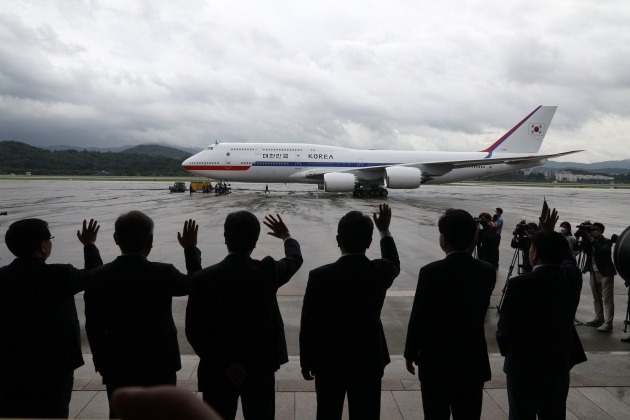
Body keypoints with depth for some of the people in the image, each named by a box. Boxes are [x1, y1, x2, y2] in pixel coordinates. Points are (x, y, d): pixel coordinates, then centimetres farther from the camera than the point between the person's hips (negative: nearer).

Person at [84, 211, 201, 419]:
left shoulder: (97, 277, -10)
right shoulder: (163, 273, -19)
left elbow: (93, 328, -1)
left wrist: (102, 364, 12)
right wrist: (191, 249, 13)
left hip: (118, 370, 2)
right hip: (159, 367, -2)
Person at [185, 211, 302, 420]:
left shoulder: (203, 278, -14)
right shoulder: (268, 271, -12)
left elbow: (193, 330, -15)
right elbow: (295, 259, 10)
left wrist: (224, 362, -12)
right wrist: (287, 237, 30)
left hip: (218, 371, 0)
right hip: (260, 368, 1)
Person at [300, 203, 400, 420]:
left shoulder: (320, 276, -18)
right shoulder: (381, 271, -11)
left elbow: (309, 324, -11)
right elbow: (394, 265, 17)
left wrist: (306, 362, 3)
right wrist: (385, 231, 25)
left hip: (329, 362, -1)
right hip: (369, 362, 2)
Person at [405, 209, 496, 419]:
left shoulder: (430, 272, -17)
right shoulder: (487, 271, -4)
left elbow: (418, 318, -13)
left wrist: (410, 353, 3)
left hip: (436, 360, -3)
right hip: (473, 360, 4)